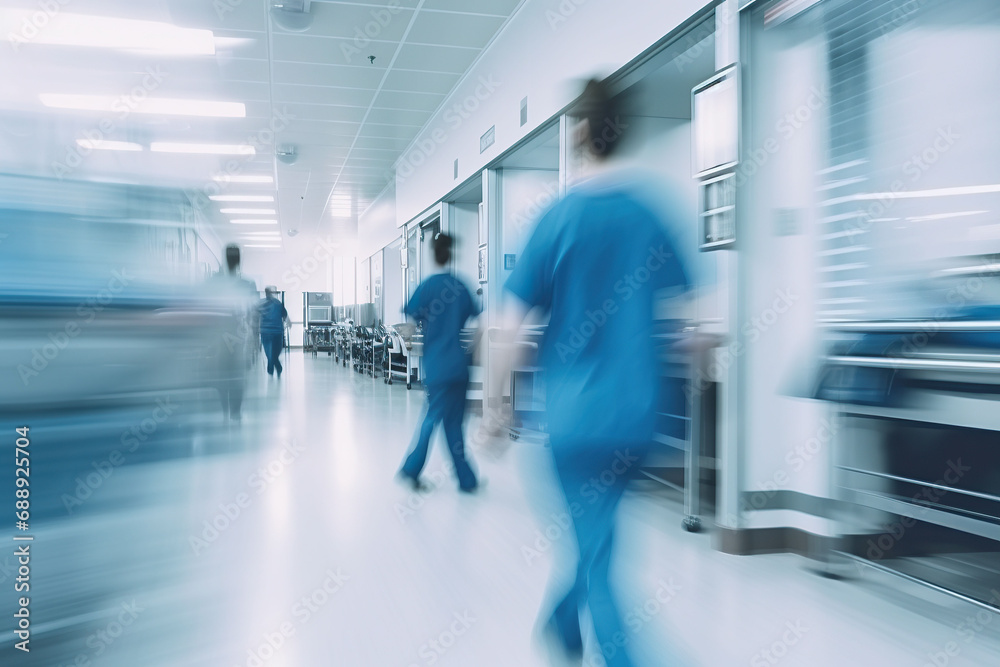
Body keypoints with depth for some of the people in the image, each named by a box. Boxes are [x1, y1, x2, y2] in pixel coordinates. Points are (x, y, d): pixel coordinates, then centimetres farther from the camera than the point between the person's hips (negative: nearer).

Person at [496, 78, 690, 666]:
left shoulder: (559, 217, -7)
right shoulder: (654, 211, 0)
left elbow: (511, 327, -9)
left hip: (575, 413, -4)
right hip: (635, 414, 4)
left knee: (597, 553, 6)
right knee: (596, 531, 24)